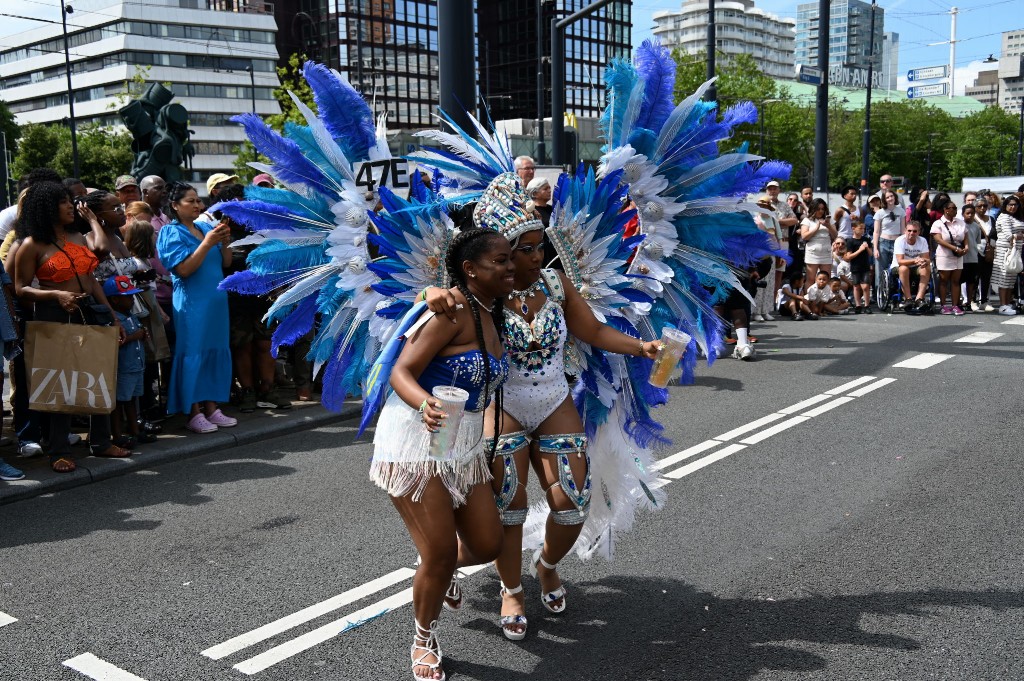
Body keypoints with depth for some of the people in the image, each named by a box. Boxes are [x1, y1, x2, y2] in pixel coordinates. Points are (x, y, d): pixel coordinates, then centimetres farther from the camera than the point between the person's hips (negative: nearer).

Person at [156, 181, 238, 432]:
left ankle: (211, 407, 15)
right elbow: (184, 269, -15)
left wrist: (224, 242, -5)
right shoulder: (171, 232, -4)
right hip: (191, 302, -6)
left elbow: (226, 263, 13)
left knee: (217, 351, 8)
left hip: (216, 299, 7)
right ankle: (194, 413, 1)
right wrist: (207, 243, -19)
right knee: (192, 353, -4)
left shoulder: (206, 227, 14)